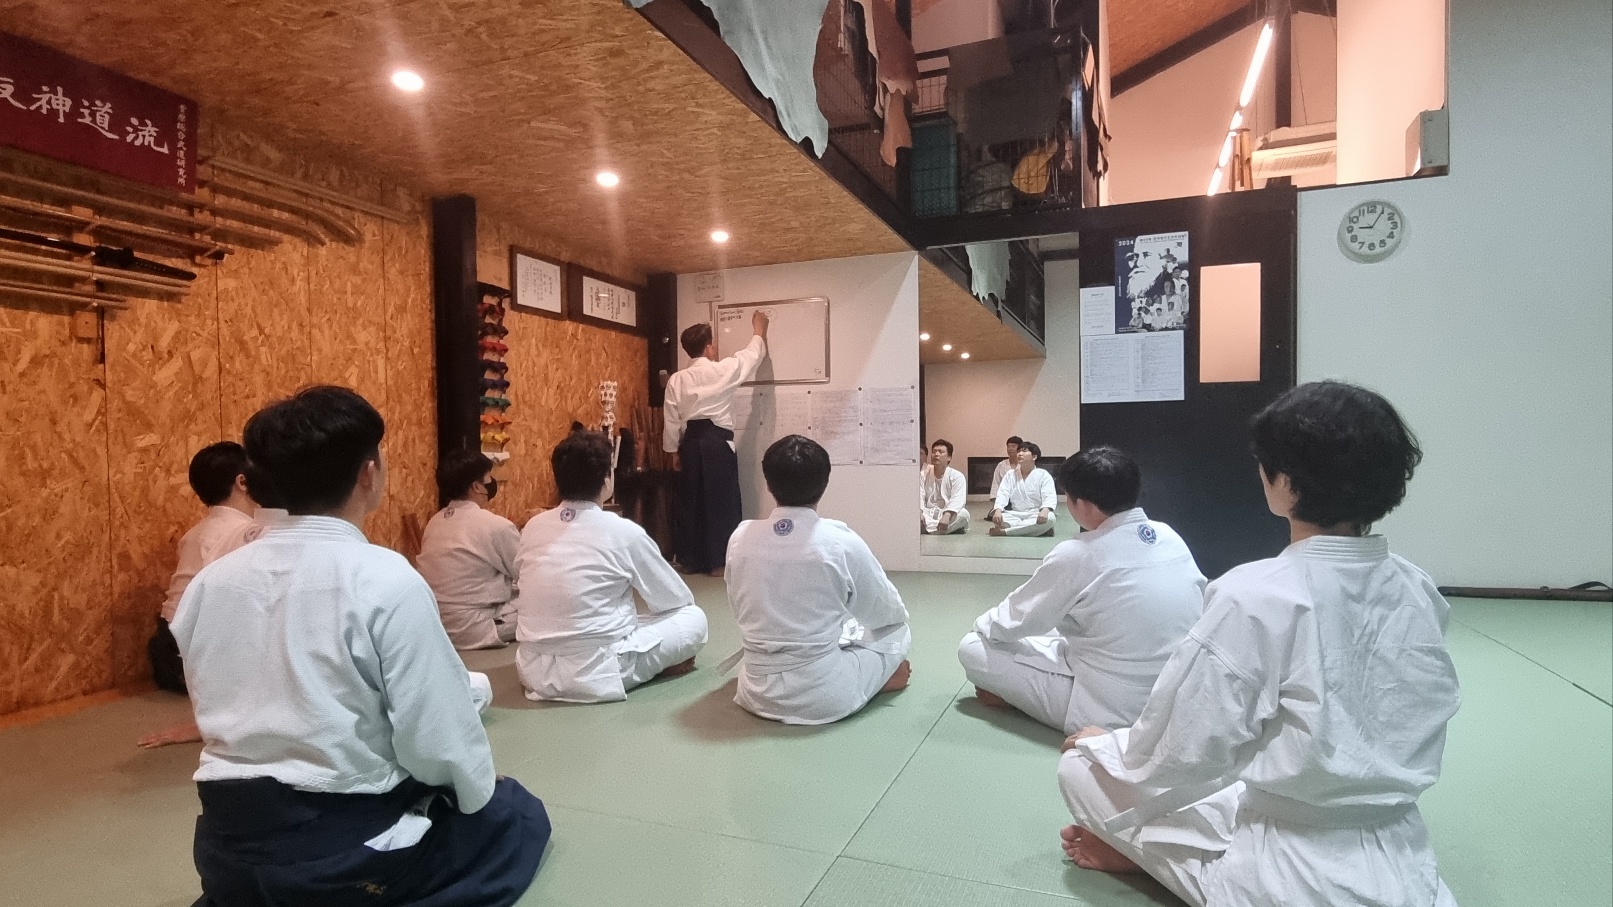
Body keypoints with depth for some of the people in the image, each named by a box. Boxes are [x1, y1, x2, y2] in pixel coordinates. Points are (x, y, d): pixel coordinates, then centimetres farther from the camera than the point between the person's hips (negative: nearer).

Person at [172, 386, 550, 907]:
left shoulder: (210, 582, 0)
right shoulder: (388, 581, -19)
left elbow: (221, 711, 8)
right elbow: (439, 740, -16)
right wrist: (478, 787, 4)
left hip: (230, 844, 7)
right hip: (346, 848, -6)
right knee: (517, 816, 17)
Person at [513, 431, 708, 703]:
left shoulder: (533, 527, 3)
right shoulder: (623, 532, -11)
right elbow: (676, 599, 2)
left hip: (534, 670, 6)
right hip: (595, 673, -6)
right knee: (694, 617, 7)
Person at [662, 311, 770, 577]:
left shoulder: (676, 380, 4)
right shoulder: (723, 371, -6)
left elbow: (671, 421, 7)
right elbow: (753, 354, 10)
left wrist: (674, 452, 18)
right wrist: (760, 329, 28)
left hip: (691, 443, 5)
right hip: (718, 442, -4)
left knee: (690, 501, 11)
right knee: (721, 501, 3)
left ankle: (690, 560, 19)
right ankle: (718, 561, 7)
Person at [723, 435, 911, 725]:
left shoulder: (741, 537, -8)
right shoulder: (841, 542, -18)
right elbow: (889, 612, -2)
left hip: (758, 692, 4)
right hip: (824, 696, -4)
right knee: (897, 629, 18)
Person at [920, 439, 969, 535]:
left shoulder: (957, 476, -2)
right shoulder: (923, 475, 8)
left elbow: (957, 500, -17)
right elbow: (919, 498, -4)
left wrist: (947, 515, -38)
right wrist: (919, 513, -28)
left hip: (950, 516, -2)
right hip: (928, 517, 2)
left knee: (963, 513, -33)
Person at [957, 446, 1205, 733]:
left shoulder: (1077, 556, -21)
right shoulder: (1169, 537, -2)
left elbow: (1009, 623, -8)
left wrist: (983, 624, 15)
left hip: (1114, 710, -7)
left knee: (973, 648, -3)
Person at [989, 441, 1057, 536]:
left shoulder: (1043, 475, -1)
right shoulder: (1010, 474, 8)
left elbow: (1050, 496, -14)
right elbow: (1002, 494, -4)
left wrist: (1045, 510, -38)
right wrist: (998, 510, -27)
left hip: (1036, 516, -1)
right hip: (1015, 516, 2)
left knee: (1049, 518, -36)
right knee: (997, 517, -27)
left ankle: (1004, 531, -35)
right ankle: (1034, 529, -28)